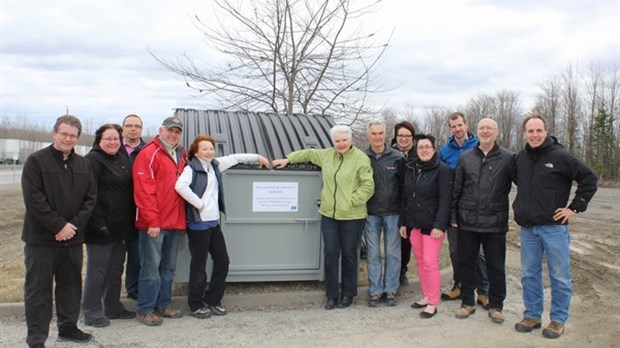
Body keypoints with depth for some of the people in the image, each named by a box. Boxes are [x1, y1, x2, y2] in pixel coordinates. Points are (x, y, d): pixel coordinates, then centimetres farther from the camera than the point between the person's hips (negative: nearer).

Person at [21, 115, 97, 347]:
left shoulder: (83, 164, 10)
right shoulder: (36, 161, -5)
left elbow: (90, 198, 6)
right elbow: (33, 199, -13)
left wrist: (74, 225, -8)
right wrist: (59, 226, -16)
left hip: (72, 237, 5)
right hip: (41, 238, -5)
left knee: (71, 284, 14)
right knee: (38, 288, 1)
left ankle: (68, 327, 29)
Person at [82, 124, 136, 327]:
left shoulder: (122, 160, 14)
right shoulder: (93, 160, -10)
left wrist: (130, 221, 14)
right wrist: (98, 224, -23)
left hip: (121, 226, 8)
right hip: (101, 227, -8)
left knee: (116, 268, 15)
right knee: (98, 269, 0)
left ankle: (113, 307, 27)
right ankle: (91, 311, 12)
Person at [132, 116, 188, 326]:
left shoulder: (181, 156, 15)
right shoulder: (149, 154, -7)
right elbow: (143, 190, -13)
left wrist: (183, 220, 13)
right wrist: (152, 221, -17)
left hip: (175, 222, 7)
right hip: (154, 224, -7)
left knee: (169, 267, 13)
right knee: (151, 267, -2)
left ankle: (163, 306, 24)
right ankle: (145, 310, 8)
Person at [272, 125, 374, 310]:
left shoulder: (361, 159, -7)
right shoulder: (327, 155, 9)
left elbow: (368, 186, -10)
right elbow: (309, 153, 25)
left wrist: (352, 201, -15)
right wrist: (288, 159, 18)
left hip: (352, 216, -4)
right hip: (329, 215, 4)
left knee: (349, 254, 8)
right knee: (330, 253, 6)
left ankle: (348, 294, 24)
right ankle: (331, 295, 19)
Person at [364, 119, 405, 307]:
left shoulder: (397, 157, -2)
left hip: (393, 213, -1)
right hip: (371, 214, 1)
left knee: (392, 253, 7)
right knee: (373, 254, 7)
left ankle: (391, 290, 19)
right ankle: (375, 291, 18)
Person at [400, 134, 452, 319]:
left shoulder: (442, 170, -7)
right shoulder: (409, 169, 10)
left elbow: (445, 200, -13)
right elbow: (404, 197, 13)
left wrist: (439, 225, -19)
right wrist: (403, 222, 10)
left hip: (432, 224, -6)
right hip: (413, 224, 6)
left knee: (430, 262, -6)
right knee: (420, 261, 11)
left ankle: (433, 303, 4)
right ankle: (426, 296, 24)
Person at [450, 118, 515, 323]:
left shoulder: (508, 158, -2)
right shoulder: (465, 158, 7)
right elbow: (456, 189, 9)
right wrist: (453, 216, 6)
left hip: (495, 222, -2)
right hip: (467, 222, 3)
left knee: (496, 266, 8)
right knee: (466, 263, 10)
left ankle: (496, 306, 23)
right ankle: (467, 302, 25)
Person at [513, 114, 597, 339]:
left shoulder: (560, 156, -9)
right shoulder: (521, 157, 7)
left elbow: (589, 179, -6)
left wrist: (575, 207, -7)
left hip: (554, 227, -5)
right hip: (527, 228, 5)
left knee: (559, 276, 4)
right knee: (529, 274, 12)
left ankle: (558, 320, 17)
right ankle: (532, 316, 24)